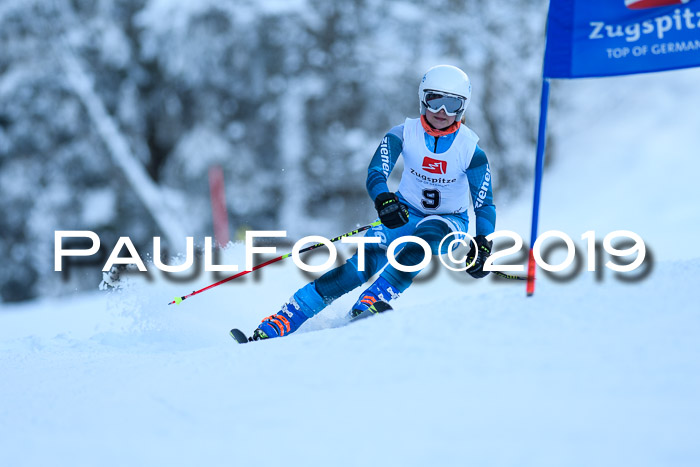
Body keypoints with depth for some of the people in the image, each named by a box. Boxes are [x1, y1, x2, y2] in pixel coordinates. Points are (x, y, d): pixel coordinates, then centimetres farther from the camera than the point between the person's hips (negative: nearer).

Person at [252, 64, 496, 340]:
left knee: (428, 233, -38)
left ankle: (371, 301, -41)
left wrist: (482, 245, -29)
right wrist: (383, 200, -45)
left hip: (449, 224, 0)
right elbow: (375, 174, -22)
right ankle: (282, 321, -27)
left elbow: (485, 206, -11)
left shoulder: (470, 150, -15)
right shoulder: (403, 134, -12)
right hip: (405, 214, 0)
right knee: (366, 262, -24)